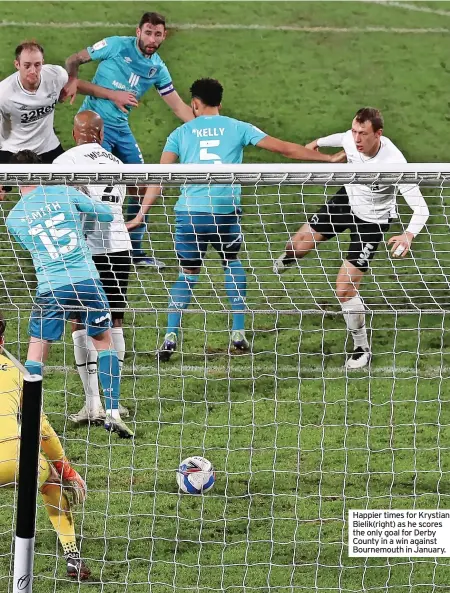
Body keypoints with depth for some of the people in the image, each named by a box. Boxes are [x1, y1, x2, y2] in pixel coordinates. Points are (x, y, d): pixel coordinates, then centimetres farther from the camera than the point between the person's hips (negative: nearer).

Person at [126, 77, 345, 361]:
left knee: (188, 274, 16)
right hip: (226, 211, 0)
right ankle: (239, 332, 19)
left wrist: (141, 214, -1)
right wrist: (328, 158, 17)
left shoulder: (181, 133, 10)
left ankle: (171, 335, 1)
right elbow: (285, 148, 10)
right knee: (233, 263, 26)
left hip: (190, 212, 0)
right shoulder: (237, 128, 10)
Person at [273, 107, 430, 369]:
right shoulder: (351, 139, -23)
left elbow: (420, 208, -36)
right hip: (348, 198, 5)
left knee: (345, 288, -10)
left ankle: (362, 349, 13)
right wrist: (319, 142, 27)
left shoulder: (394, 163, -39)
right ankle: (287, 259, 52)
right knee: (300, 243, 10)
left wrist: (409, 235, -56)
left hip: (373, 218, -5)